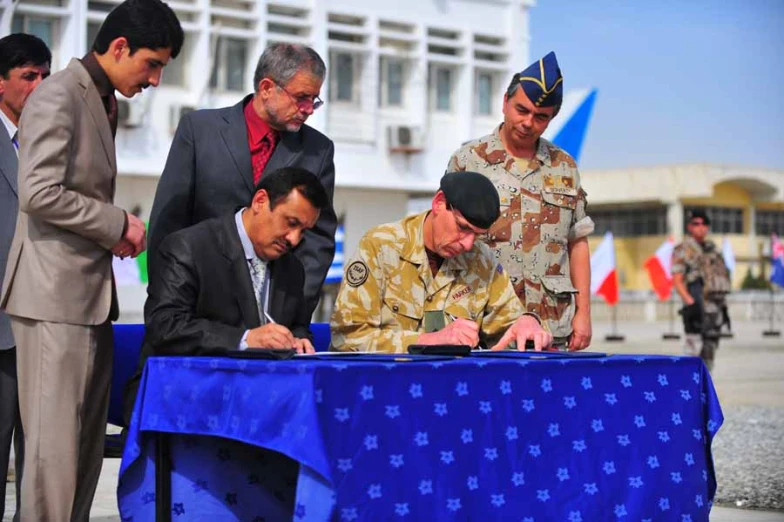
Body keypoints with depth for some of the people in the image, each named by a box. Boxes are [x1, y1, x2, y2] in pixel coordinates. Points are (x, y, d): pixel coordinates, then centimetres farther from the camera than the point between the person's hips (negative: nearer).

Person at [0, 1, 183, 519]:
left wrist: (116, 233, 6)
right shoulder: (60, 96, -10)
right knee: (56, 439, -7)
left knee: (87, 441, 9)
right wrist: (117, 224, -12)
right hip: (56, 292, -9)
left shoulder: (105, 103, 18)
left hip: (92, 291, 9)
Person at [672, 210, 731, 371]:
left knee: (711, 345, 9)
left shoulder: (712, 248, 17)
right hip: (697, 305, -7)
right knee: (694, 344, -12)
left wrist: (724, 305, 16)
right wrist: (690, 302, -21)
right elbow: (677, 280, -10)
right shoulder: (682, 250, -3)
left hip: (715, 304, 7)